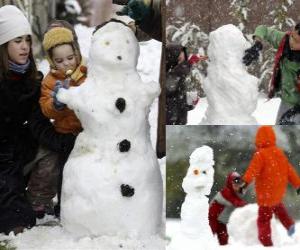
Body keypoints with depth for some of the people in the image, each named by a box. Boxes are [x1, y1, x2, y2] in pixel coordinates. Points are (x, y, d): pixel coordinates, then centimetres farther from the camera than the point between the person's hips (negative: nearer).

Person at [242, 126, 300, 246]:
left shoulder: (260, 154, -18)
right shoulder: (279, 152, 2)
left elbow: (253, 169, -35)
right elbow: (289, 170, 7)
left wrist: (245, 182, -48)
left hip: (266, 193, -7)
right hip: (279, 191, 7)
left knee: (264, 219, 5)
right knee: (277, 205, 38)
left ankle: (266, 242, 7)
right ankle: (289, 224, 27)